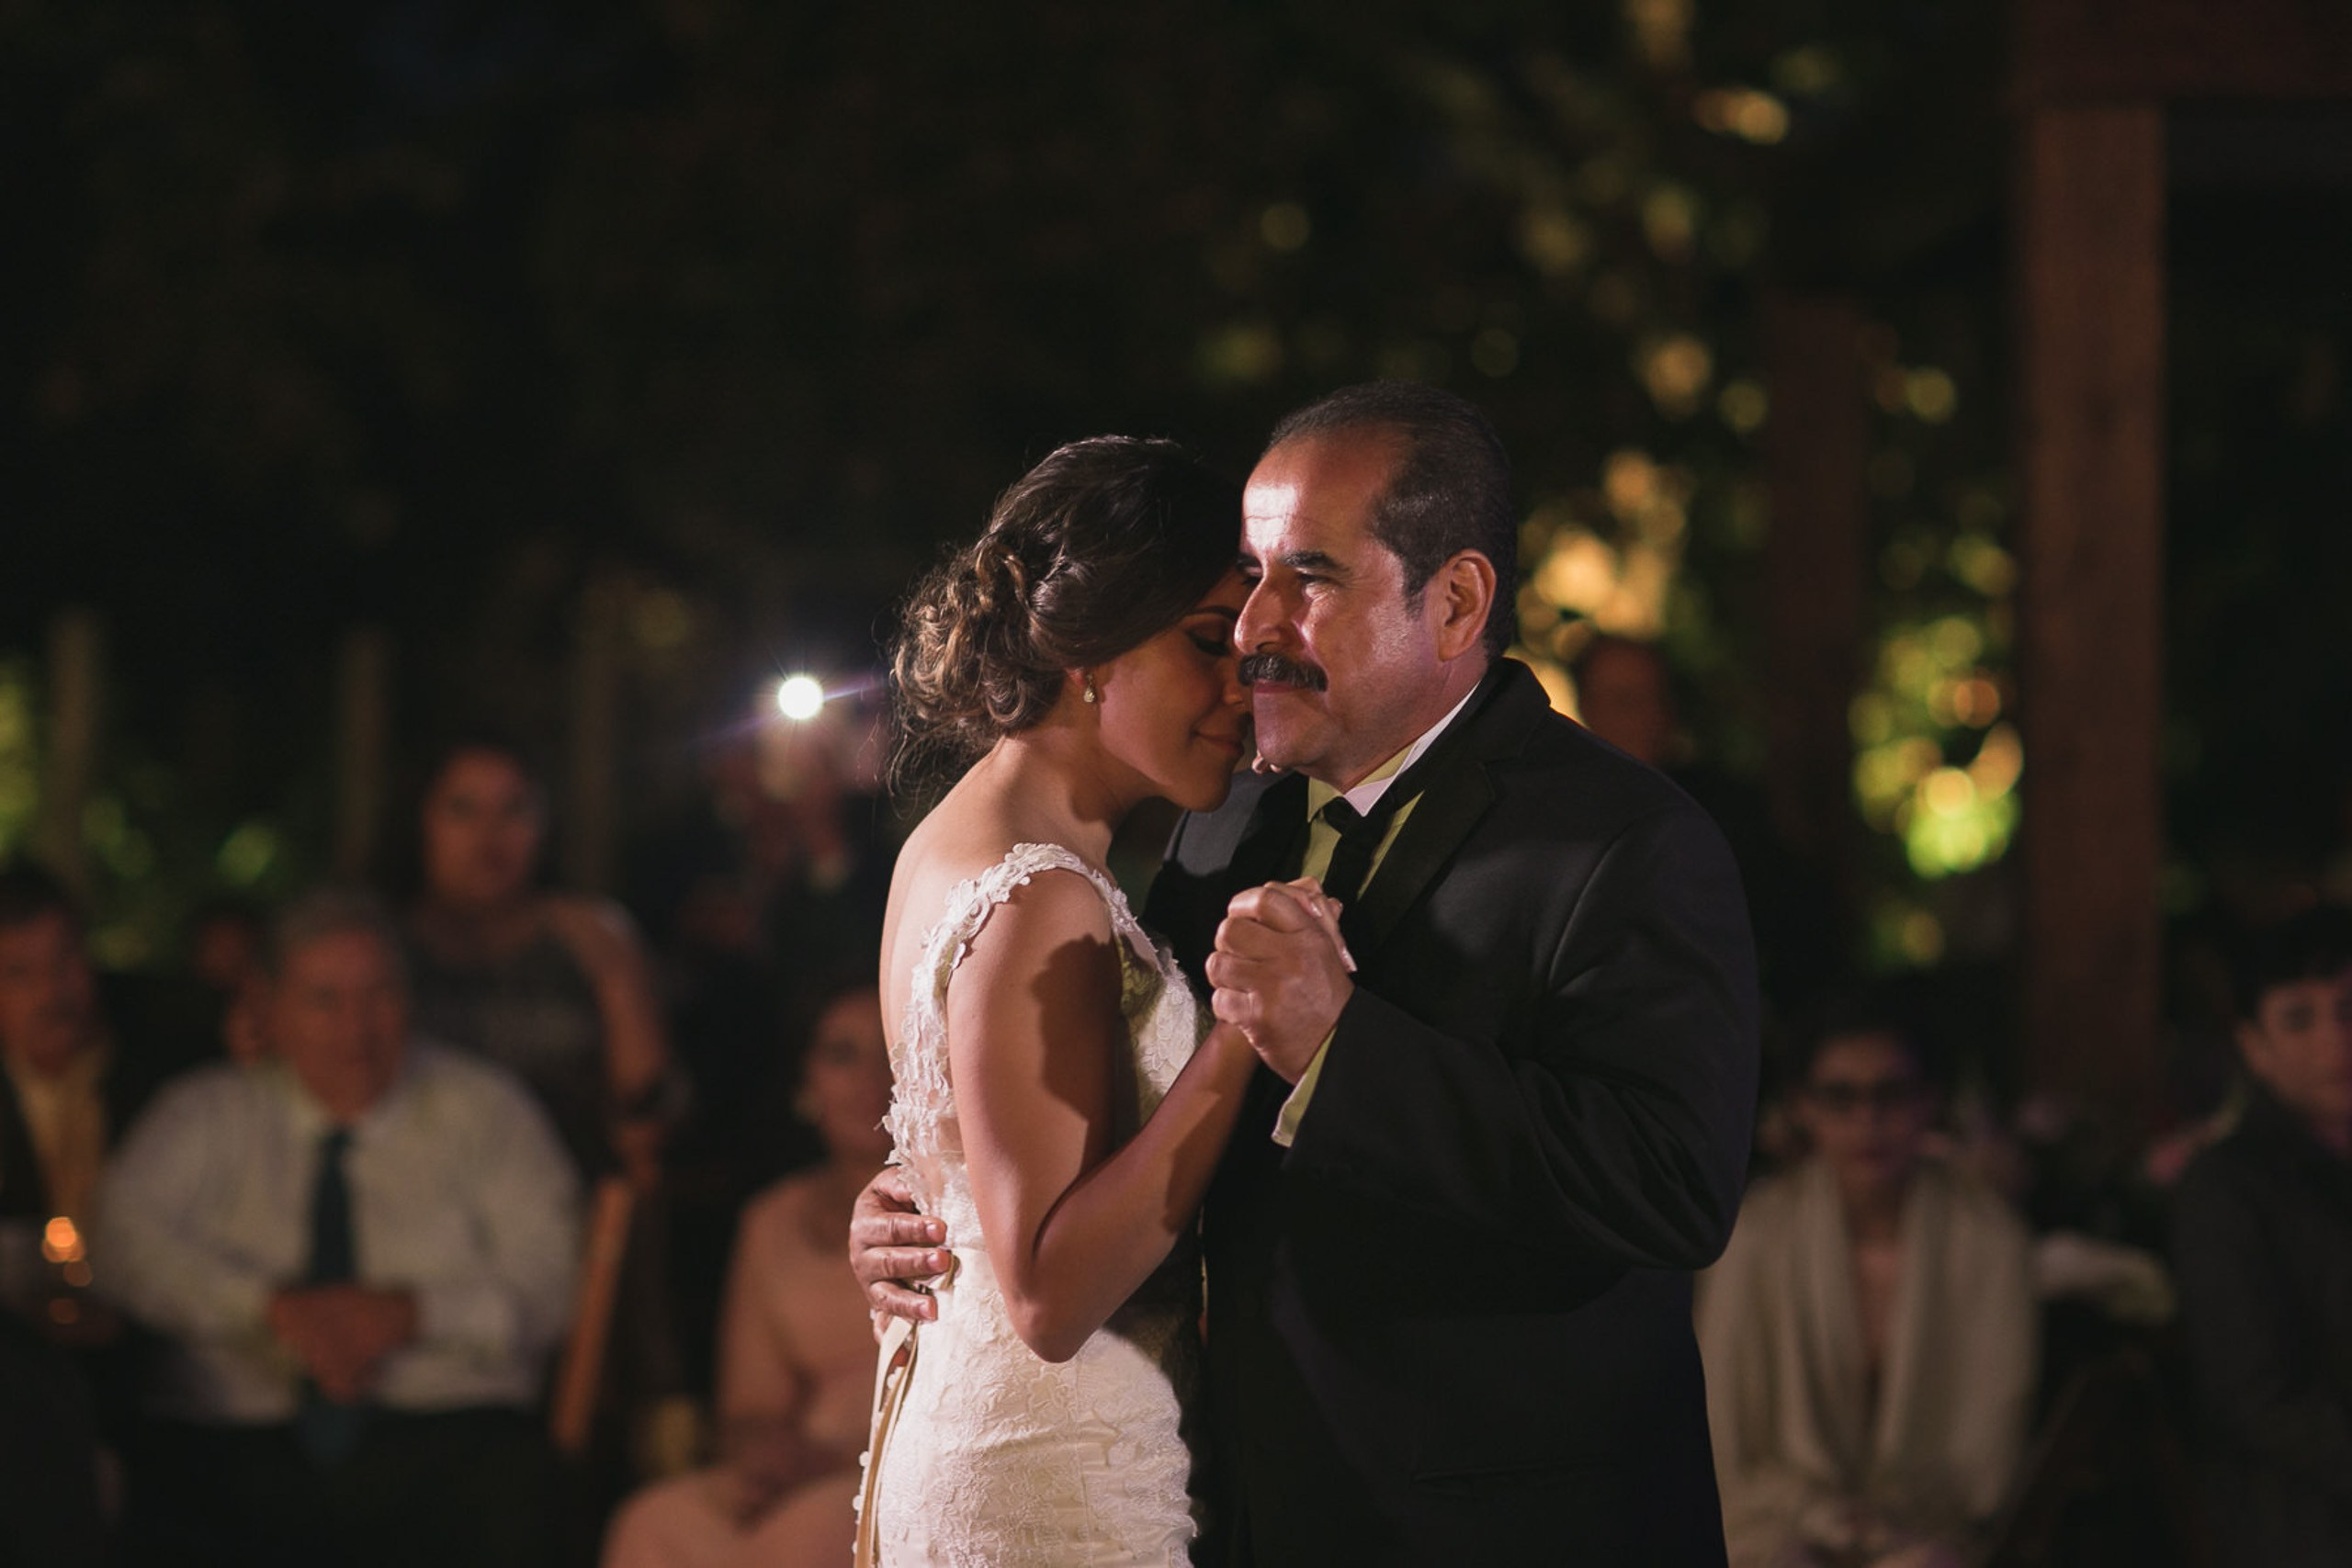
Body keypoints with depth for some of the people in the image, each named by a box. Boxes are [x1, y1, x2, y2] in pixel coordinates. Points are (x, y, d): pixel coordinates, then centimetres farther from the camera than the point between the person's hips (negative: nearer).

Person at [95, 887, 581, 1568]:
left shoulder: (482, 1109, 12)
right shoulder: (209, 1115, 13)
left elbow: (548, 1283, 4)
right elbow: (125, 1236, -3)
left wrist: (411, 1313, -13)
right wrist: (274, 1306, -16)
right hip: (238, 1453, 0)